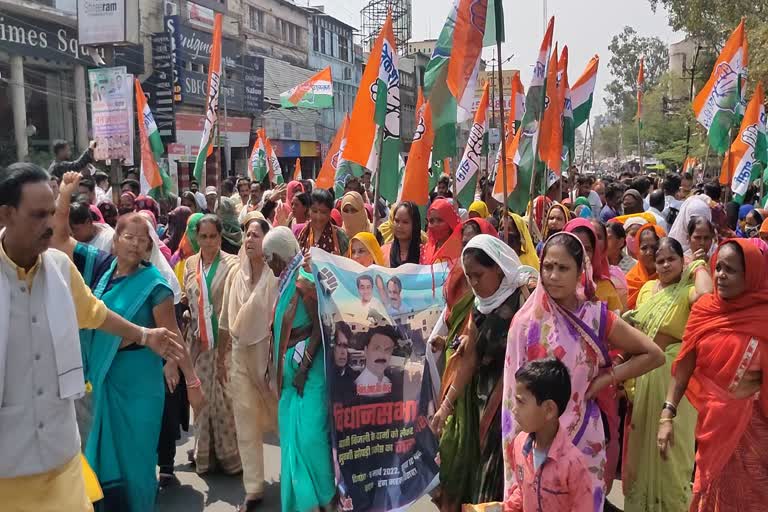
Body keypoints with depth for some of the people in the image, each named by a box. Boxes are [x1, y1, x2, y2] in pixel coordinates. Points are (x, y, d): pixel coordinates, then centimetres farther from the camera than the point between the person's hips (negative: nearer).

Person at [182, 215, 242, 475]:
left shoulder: (232, 264, -6)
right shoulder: (189, 264, 9)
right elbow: (186, 301, 16)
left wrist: (227, 344, -9)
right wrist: (192, 335, 8)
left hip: (225, 341, -4)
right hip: (198, 342, 4)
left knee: (225, 398, 0)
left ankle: (230, 454, 15)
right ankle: (205, 454, 23)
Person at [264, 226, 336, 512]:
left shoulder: (304, 281, -15)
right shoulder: (286, 283, 12)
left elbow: (320, 326, -18)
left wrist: (304, 367, -20)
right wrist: (279, 366, 13)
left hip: (308, 364, -9)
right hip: (290, 364, 9)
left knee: (308, 432, -5)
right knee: (293, 431, 13)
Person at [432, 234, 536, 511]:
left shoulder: (523, 299, -15)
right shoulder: (480, 305, 6)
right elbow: (469, 359, 7)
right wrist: (446, 405, 6)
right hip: (479, 399, 7)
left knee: (499, 483, 1)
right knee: (473, 473, 14)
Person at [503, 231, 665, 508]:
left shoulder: (596, 317, -6)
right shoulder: (527, 319, -8)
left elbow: (653, 355, 1)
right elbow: (516, 386, -2)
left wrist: (605, 379, -6)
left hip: (582, 432, 1)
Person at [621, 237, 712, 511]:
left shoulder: (687, 291, -10)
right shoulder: (647, 288, 8)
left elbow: (706, 295, -35)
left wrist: (699, 268, -19)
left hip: (673, 371, -6)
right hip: (644, 370, 6)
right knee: (642, 436, 16)